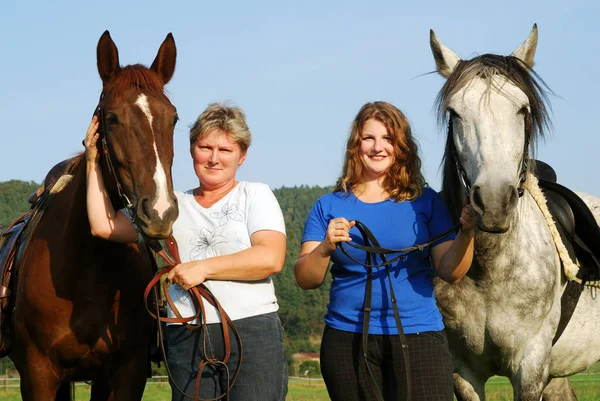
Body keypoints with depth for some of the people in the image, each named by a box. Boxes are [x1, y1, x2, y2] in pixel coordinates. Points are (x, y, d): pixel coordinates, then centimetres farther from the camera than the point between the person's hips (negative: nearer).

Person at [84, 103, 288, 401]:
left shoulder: (255, 196, 7)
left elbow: (271, 258, -9)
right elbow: (104, 226, 8)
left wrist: (204, 267, -13)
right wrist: (94, 161, 10)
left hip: (253, 332, -3)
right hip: (186, 339, 3)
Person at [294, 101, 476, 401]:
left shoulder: (426, 202, 4)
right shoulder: (330, 206, 6)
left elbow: (450, 272, -2)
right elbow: (305, 280, 0)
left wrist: (466, 233, -19)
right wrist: (326, 247, -19)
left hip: (417, 334, -1)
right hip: (347, 339, 1)